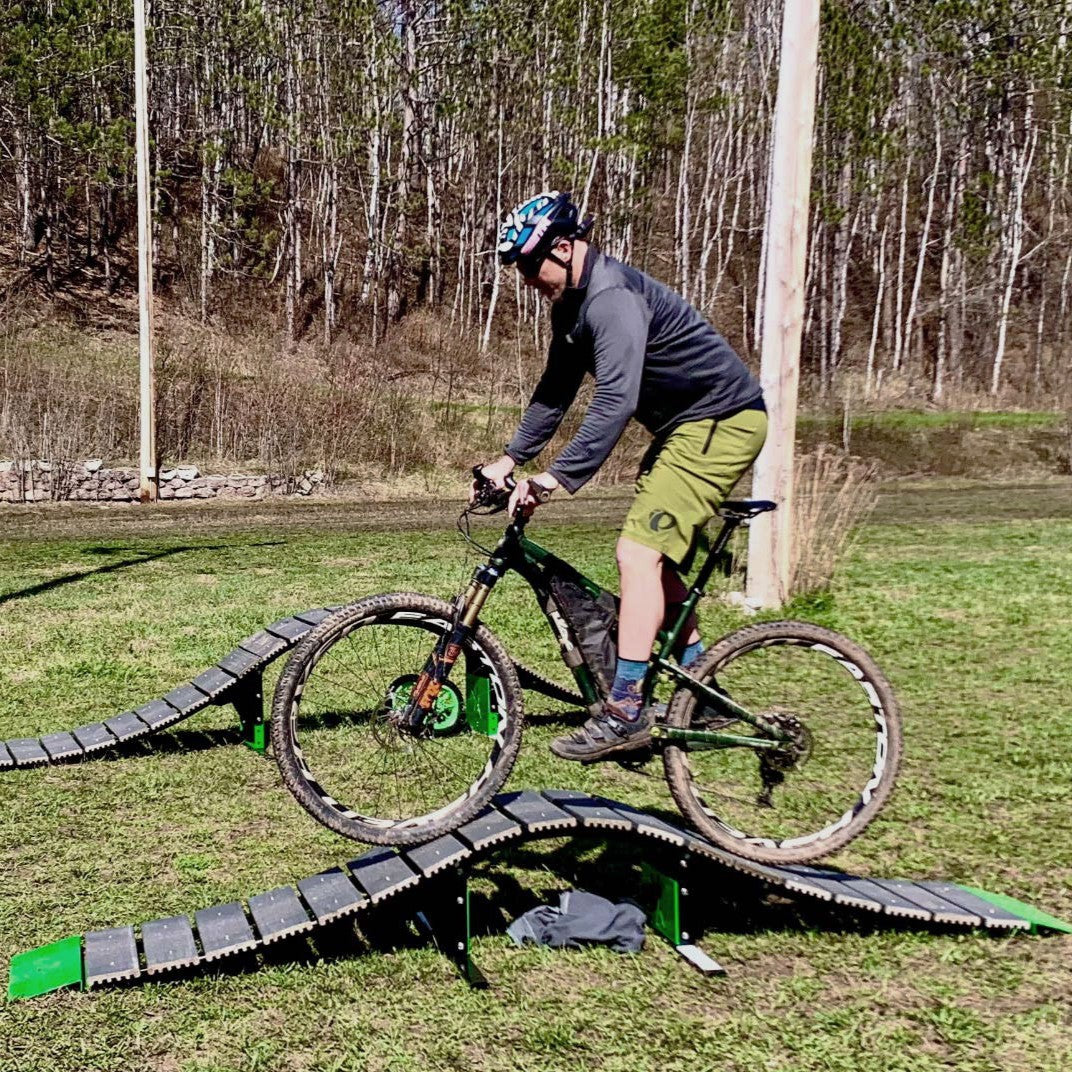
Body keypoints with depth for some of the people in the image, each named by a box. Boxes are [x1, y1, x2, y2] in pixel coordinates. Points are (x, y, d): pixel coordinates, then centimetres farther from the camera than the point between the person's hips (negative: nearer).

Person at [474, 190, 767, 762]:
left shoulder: (612, 298, -25)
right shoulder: (573, 302, 7)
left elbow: (616, 400, -36)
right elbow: (556, 389, 14)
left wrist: (558, 476, -40)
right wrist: (509, 458, 8)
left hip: (721, 423, -11)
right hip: (685, 425, 11)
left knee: (638, 552, -18)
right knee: (660, 559, 14)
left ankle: (625, 711, -17)